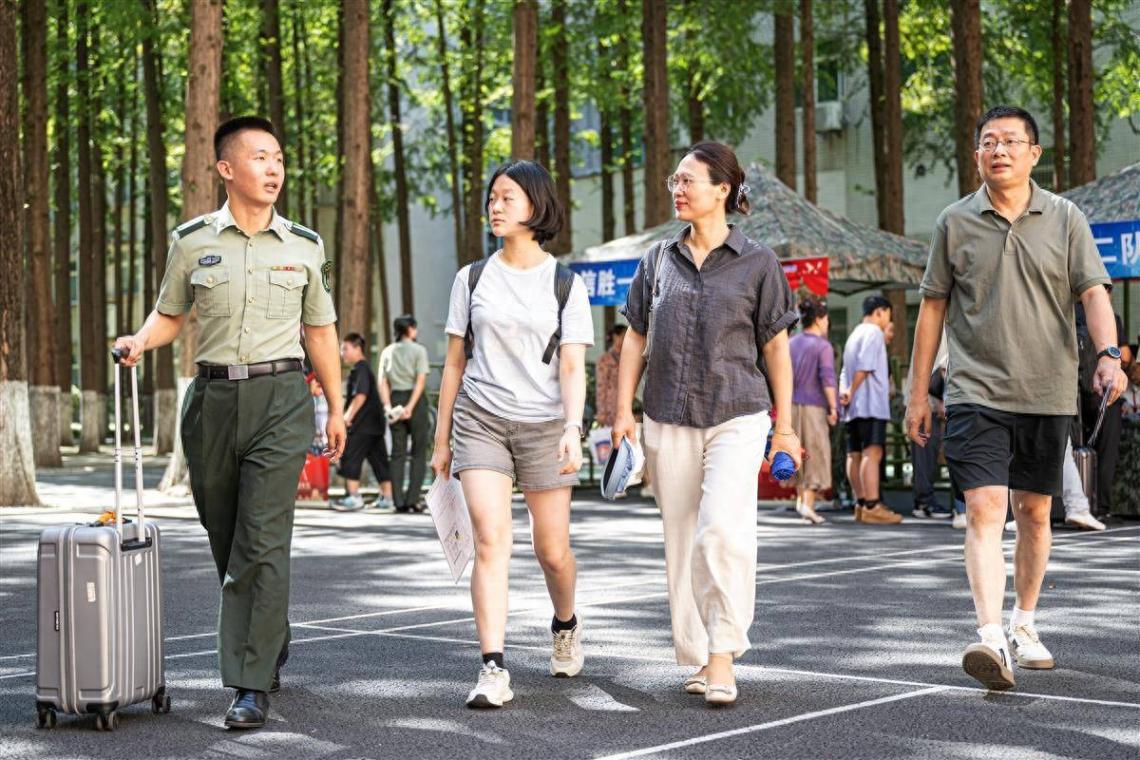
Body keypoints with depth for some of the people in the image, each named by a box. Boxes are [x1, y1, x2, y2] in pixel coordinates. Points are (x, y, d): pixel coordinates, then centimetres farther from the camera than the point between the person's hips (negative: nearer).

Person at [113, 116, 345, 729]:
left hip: (280, 400, -2)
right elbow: (170, 313, 14)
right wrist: (140, 340, -8)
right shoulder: (192, 241, 5)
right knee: (226, 539, 11)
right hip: (213, 397, 2)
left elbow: (319, 332, 13)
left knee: (263, 542, -12)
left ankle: (252, 685, -10)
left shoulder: (304, 246, 6)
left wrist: (336, 409, 13)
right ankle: (272, 648, 35)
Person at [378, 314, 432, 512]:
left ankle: (399, 501, 2)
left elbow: (383, 382, 2)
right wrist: (410, 406, -15)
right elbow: (421, 381, -13)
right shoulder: (418, 350, -4)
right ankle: (413, 499, -5)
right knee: (418, 452, 2)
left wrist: (387, 405, -4)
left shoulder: (387, 352, 9)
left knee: (397, 453, 7)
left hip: (395, 399, 4)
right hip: (415, 399, -4)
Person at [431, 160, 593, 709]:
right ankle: (493, 670, -18)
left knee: (552, 550, 6)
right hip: (480, 421, 1)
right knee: (490, 538, -15)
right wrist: (441, 438, 10)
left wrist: (573, 428, -19)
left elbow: (572, 366, -4)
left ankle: (566, 624, 38)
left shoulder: (566, 284, 3)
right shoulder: (472, 279, 8)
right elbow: (454, 362, 12)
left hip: (544, 423, -1)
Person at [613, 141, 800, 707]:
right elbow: (635, 340, 13)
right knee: (681, 542, 6)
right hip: (668, 420, 4)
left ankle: (723, 656, -13)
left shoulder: (756, 263, 1)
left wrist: (785, 426, 3)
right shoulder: (658, 260, 9)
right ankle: (696, 657, 17)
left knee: (723, 528, -19)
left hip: (736, 416, -4)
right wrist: (623, 411, 5)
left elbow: (775, 347, 4)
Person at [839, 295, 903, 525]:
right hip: (870, 402, -10)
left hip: (854, 405, 10)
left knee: (855, 454, 9)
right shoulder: (874, 332, -4)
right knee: (872, 452, -17)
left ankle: (861, 503, 13)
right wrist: (852, 391, -14)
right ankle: (872, 506, -26)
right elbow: (864, 365, -17)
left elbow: (845, 370, 17)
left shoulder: (855, 334, 25)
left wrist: (845, 391, 4)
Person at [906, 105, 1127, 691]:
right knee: (985, 511, -14)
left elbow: (1094, 293, -2)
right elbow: (933, 308, 9)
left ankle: (1024, 627, 28)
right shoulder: (955, 223, 4)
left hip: (1047, 394, 2)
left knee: (1035, 513, 12)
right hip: (976, 391, -2)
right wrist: (918, 392, 8)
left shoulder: (1064, 219, 4)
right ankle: (991, 637, -22)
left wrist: (1108, 354, -21)